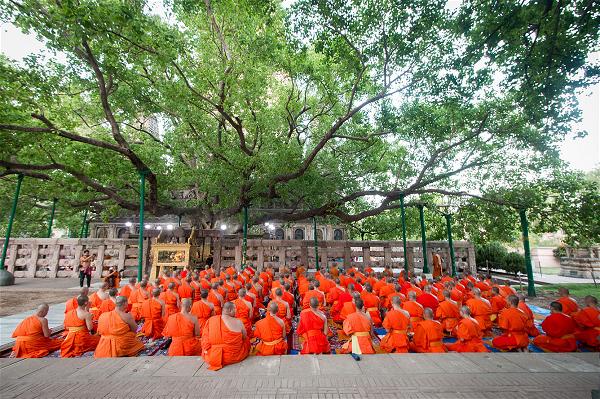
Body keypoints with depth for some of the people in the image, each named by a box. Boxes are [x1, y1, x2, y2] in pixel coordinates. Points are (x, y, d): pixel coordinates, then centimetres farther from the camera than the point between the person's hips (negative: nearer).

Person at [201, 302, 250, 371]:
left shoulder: (210, 320, -8)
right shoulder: (238, 322, -13)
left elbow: (205, 340, -1)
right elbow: (244, 337, 1)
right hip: (233, 357, -3)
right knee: (247, 341, 18)